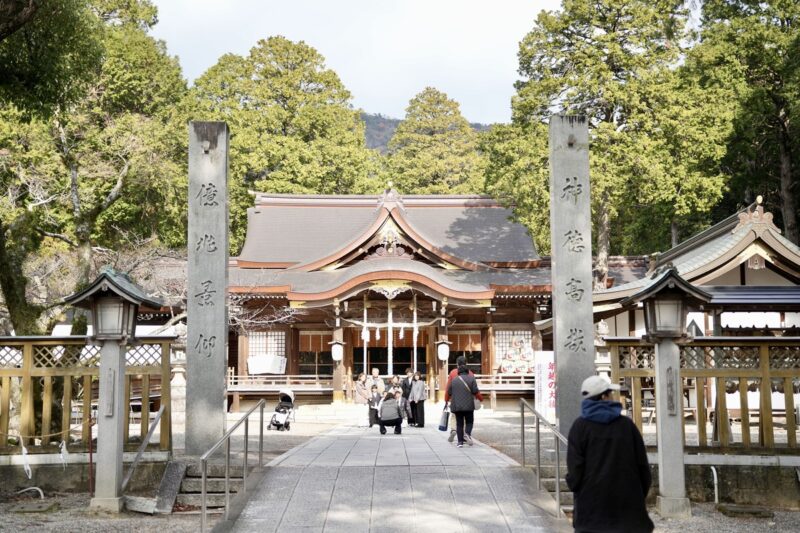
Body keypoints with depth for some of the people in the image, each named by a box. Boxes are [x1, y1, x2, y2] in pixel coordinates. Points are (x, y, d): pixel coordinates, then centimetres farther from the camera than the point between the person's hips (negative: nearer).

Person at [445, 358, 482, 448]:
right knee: (469, 422, 10)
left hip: (456, 406, 2)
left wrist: (447, 400, 30)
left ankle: (460, 441, 1)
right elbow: (476, 392, -5)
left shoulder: (453, 380, 7)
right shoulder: (471, 379, 0)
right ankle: (467, 433, -17)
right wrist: (481, 398, 12)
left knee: (459, 424, 7)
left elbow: (449, 393, 9)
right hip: (468, 405, -2)